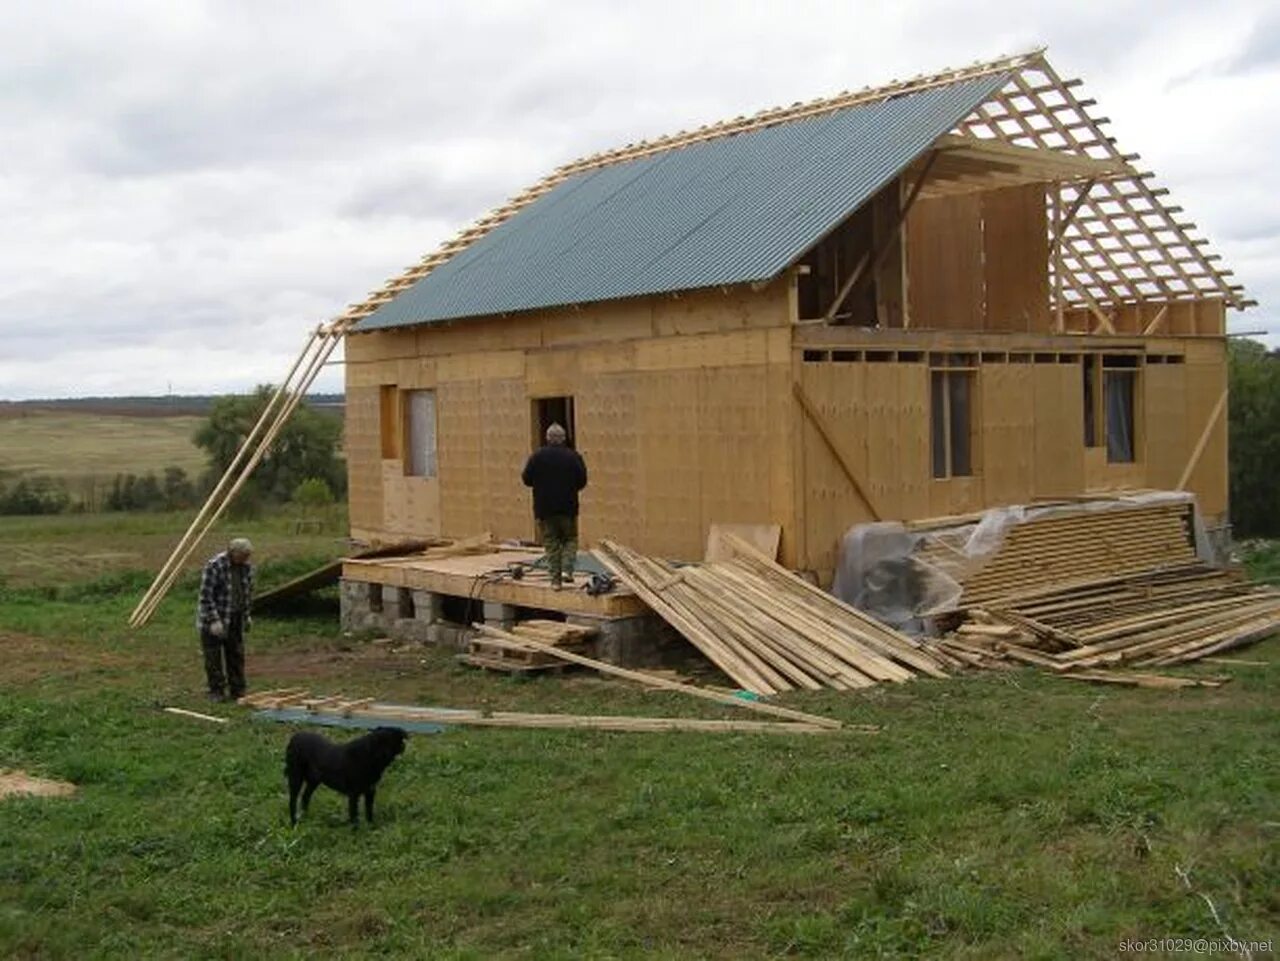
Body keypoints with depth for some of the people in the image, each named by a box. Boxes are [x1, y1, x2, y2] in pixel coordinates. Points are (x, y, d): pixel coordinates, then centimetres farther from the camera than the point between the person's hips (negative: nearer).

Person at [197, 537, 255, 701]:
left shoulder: (246, 566, 0)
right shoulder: (214, 565, -20)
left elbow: (248, 591, 14)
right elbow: (206, 595, -20)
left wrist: (246, 614, 14)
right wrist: (214, 620, -22)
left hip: (235, 619, 6)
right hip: (212, 619, -6)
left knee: (236, 655, 9)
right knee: (213, 657, 1)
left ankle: (238, 690, 16)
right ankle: (216, 691, 10)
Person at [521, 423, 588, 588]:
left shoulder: (537, 456, -5)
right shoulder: (573, 456, -6)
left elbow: (527, 479, -1)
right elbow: (582, 482, -3)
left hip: (544, 508, 1)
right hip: (568, 507, -1)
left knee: (551, 543, 8)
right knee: (570, 539, 15)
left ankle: (555, 579, 6)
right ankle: (567, 569, -4)